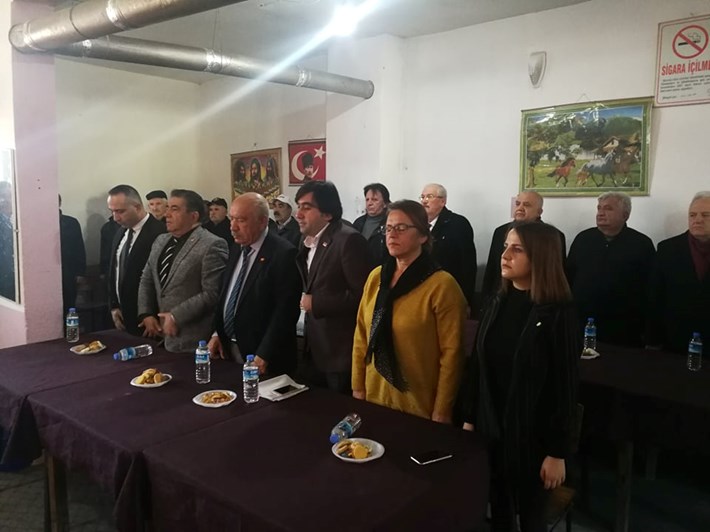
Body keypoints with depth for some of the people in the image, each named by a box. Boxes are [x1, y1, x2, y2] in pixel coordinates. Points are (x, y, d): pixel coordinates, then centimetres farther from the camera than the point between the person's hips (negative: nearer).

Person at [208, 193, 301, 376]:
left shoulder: (283, 253, -16)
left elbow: (285, 310, -20)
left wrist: (263, 355, -20)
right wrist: (217, 334, 6)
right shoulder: (237, 250, 8)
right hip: (228, 349, 7)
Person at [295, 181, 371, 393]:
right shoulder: (309, 241, 10)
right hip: (314, 351, 8)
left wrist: (316, 304, -17)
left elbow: (361, 295, -22)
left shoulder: (348, 240, -18)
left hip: (341, 353, -8)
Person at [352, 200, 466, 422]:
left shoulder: (441, 285, -14)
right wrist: (357, 387, 6)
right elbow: (361, 336, 7)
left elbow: (451, 353, -13)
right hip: (375, 397, 5)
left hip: (419, 406, -5)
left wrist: (441, 412, -11)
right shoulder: (376, 277, 2)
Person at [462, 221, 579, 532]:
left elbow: (565, 385, -13)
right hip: (489, 428, 5)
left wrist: (558, 452, -11)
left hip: (531, 435, -4)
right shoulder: (498, 303, 2)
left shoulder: (558, 313, -15)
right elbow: (477, 365, 5)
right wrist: (469, 419, 6)